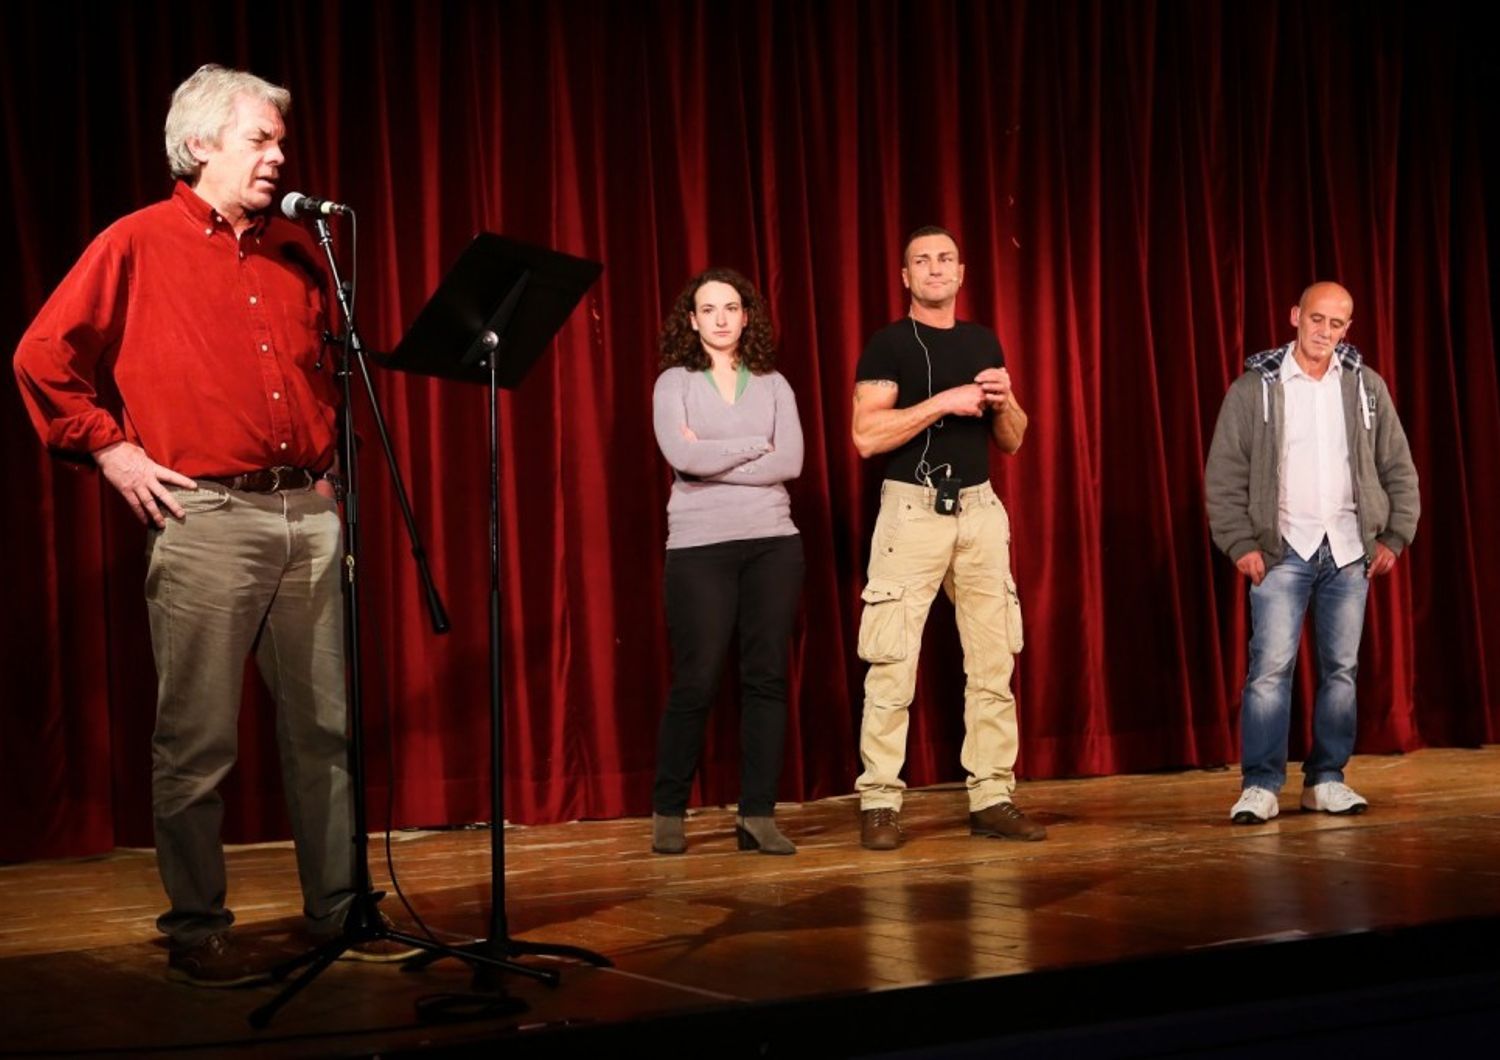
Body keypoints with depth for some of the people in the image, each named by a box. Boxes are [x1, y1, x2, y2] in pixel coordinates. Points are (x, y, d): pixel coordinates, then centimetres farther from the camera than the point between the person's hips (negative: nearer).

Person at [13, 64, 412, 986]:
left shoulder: (296, 252, 16)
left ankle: (339, 908, 16)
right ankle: (197, 930, 9)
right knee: (198, 739, -1)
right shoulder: (139, 244, 0)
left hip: (307, 512, 5)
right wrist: (110, 449, -4)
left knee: (325, 726, 7)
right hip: (205, 517, -5)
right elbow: (43, 358, -1)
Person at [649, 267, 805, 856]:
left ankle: (758, 816, 6)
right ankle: (667, 812, 10)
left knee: (766, 678, 1)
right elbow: (682, 456, -12)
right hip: (699, 545, -3)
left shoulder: (772, 384, 11)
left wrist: (712, 460, -8)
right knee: (695, 682, -3)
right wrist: (756, 445, -4)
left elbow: (791, 462, -3)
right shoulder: (674, 382, 4)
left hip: (772, 542, 3)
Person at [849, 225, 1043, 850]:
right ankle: (879, 804, -3)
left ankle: (992, 798, 8)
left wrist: (1004, 403, -4)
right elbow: (866, 435, -12)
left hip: (979, 510, 5)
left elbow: (1011, 441, 17)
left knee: (993, 660, 3)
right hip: (912, 510, -5)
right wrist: (943, 402, -16)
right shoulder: (889, 344, 0)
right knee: (892, 664, -7)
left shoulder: (983, 343, 15)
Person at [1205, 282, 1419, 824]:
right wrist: (1240, 543, -9)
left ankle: (1326, 779, 14)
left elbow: (1398, 468, 10)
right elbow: (1224, 475, -2)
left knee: (1341, 669, 5)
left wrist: (1395, 536, 2)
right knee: (1270, 668, -10)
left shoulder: (1366, 387, 7)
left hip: (1348, 551, 3)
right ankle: (1260, 785, -6)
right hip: (1282, 551, -3)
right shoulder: (1254, 388, -1)